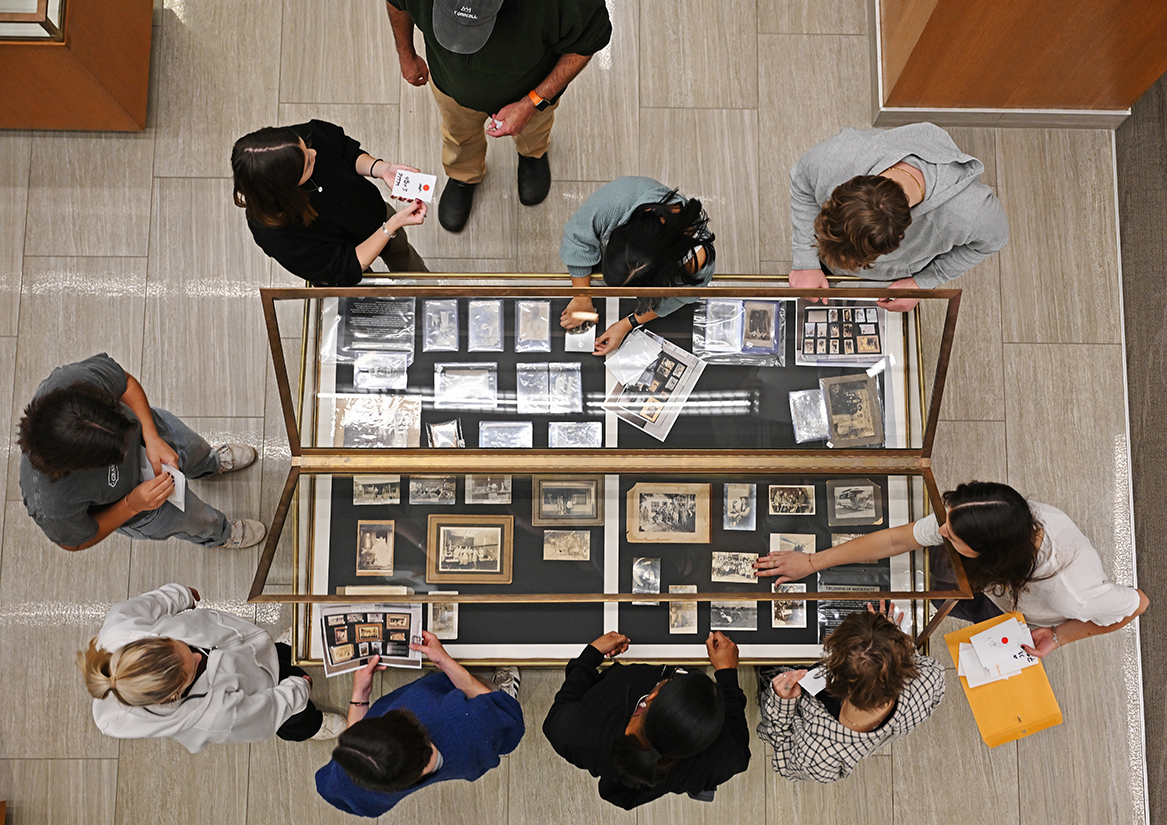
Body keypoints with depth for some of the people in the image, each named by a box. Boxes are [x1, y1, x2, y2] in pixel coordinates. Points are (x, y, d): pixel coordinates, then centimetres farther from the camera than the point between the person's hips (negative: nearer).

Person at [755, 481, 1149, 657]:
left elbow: (1138, 602, -28)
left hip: (1035, 623, -3)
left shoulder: (1073, 592, -49)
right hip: (998, 579, 3)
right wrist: (811, 563, -21)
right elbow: (894, 539, -27)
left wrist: (1060, 636, -25)